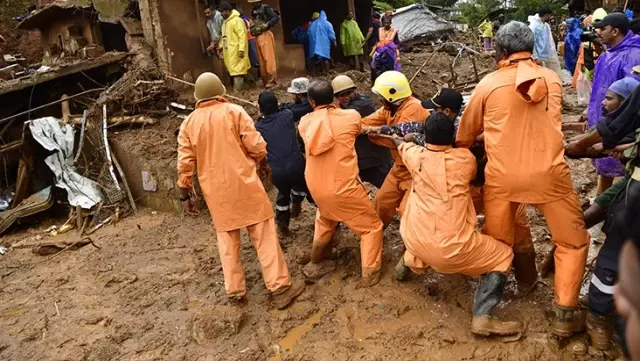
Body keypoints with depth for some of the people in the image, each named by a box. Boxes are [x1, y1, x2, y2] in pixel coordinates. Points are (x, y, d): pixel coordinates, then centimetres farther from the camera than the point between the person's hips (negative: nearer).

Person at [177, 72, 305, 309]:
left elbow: (185, 164, 3)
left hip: (216, 191, 3)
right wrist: (263, 163, 11)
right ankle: (280, 287, 4)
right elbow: (256, 145, -9)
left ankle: (235, 291, 20)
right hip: (244, 183, -3)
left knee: (227, 239, 15)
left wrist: (185, 194, 11)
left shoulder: (188, 124, 4)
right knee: (264, 235, 2)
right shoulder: (234, 111, -5)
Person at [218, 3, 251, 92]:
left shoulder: (237, 20, -11)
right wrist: (221, 46, 16)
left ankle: (237, 91, -7)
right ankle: (237, 89, 17)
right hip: (228, 51, 9)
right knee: (232, 70, 10)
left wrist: (241, 49, -24)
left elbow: (242, 35, -18)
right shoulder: (225, 22, 18)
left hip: (236, 50, -9)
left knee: (237, 70, -8)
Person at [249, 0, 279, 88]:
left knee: (268, 58, -10)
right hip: (257, 37, 8)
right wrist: (252, 29, 3)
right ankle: (265, 80, 15)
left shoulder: (265, 8, -6)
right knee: (261, 60, 9)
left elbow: (276, 17, -13)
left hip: (265, 35, -8)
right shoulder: (253, 11, 15)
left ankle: (272, 80, -9)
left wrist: (267, 25, -22)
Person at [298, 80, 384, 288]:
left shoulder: (305, 123, -1)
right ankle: (370, 274, 8)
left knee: (325, 221, 33)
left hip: (317, 188, 5)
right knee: (372, 226, 14)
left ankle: (316, 264, 43)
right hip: (343, 188, -5)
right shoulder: (351, 117, -9)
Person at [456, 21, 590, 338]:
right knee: (573, 241, 17)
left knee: (495, 243, 19)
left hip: (501, 176, 0)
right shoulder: (552, 80, 8)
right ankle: (565, 314, 14)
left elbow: (465, 136, 12)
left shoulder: (488, 84, 2)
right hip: (548, 173, 0)